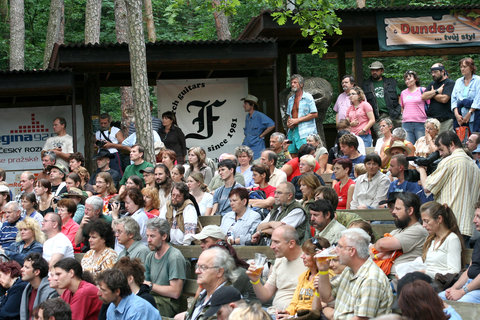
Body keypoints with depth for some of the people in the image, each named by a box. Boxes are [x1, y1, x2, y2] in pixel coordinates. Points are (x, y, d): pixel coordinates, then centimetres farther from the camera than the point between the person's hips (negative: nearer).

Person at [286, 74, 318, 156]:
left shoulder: (308, 97, -2)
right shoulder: (290, 99, 19)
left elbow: (315, 114, -9)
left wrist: (297, 120, -12)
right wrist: (288, 122, 2)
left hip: (304, 133, -7)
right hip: (292, 131, 7)